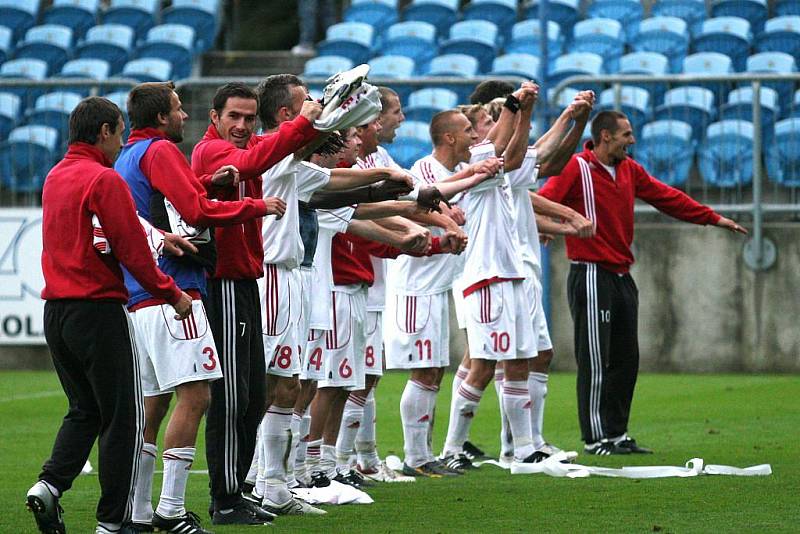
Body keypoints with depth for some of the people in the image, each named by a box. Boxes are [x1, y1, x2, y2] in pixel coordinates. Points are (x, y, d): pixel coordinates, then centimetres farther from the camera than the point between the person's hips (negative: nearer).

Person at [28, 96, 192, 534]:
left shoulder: (55, 177, 12)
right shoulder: (104, 180, -13)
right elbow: (133, 251, -14)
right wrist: (173, 295, -3)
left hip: (56, 312, 8)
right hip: (99, 311, -8)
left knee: (84, 411, 19)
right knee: (122, 418, 1)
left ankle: (49, 485, -1)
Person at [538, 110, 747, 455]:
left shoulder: (629, 170, 14)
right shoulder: (576, 169, -9)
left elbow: (667, 197, 23)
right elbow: (544, 202, -20)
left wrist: (714, 219, 26)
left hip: (622, 277, 8)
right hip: (592, 276, -8)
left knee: (625, 359, 9)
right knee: (595, 361, -5)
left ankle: (617, 434, 17)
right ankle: (595, 439, 0)